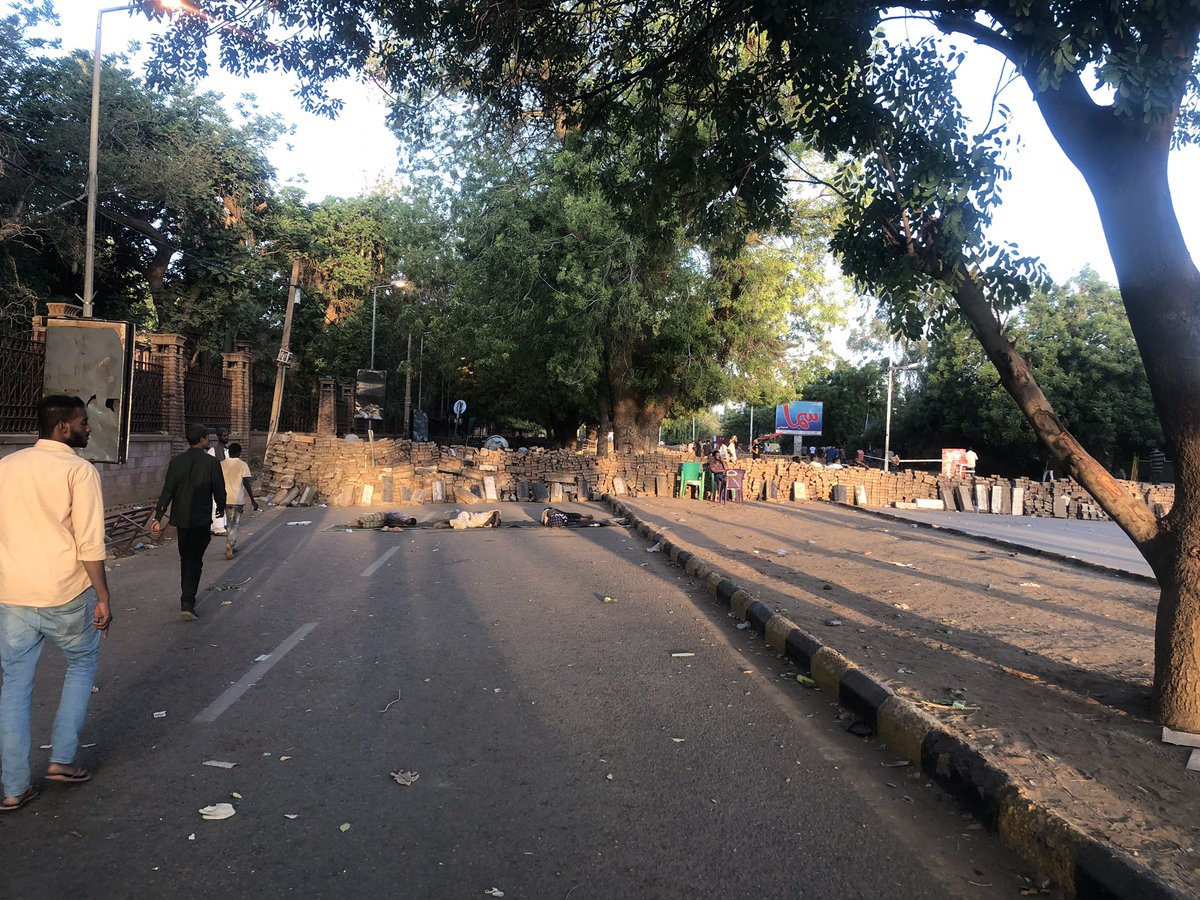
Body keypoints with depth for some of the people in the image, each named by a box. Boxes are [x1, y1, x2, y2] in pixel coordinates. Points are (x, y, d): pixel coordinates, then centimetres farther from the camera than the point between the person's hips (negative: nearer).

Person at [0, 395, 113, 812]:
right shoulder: (79, 470, -11)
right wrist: (103, 598, -9)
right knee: (82, 666, 20)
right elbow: (90, 543, -15)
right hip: (65, 594, -4)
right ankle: (62, 759, 20)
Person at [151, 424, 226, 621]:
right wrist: (221, 508, 15)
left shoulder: (176, 461, 0)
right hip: (201, 519, -4)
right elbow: (219, 490, -5)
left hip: (181, 518, 4)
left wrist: (158, 517, -3)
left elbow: (167, 491, -4)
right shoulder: (211, 462, -9)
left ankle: (187, 597, 30)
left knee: (185, 559, 19)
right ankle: (187, 604, -11)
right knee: (195, 560, -2)